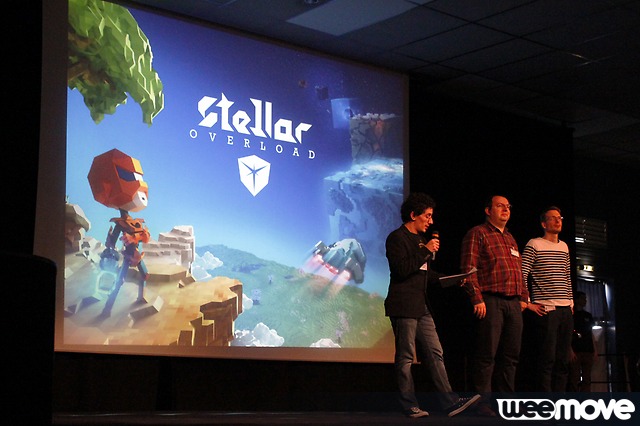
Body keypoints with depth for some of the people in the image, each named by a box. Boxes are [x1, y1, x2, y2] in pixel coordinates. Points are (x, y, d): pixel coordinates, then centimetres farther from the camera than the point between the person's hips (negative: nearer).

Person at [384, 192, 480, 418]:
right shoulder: (397, 238, -7)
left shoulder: (420, 239, 20)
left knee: (435, 354, 5)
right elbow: (401, 269, -20)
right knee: (405, 357, -2)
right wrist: (426, 251, -17)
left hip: (421, 307, 9)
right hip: (403, 307, -9)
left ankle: (450, 402, 4)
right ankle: (410, 406, 4)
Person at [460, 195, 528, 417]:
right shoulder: (477, 234, -1)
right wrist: (477, 298, -17)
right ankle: (482, 404, -5)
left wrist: (524, 297, 15)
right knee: (486, 355, -8)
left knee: (510, 355, 8)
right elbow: (468, 269, -9)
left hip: (513, 303, 8)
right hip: (491, 301, -8)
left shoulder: (510, 239, 24)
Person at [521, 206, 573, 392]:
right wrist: (528, 303, -10)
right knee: (547, 359, -7)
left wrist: (571, 303, 15)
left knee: (563, 361, 8)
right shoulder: (534, 245, -4)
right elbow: (522, 275, -8)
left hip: (566, 310, 7)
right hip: (545, 310, -7)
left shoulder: (564, 247, 17)